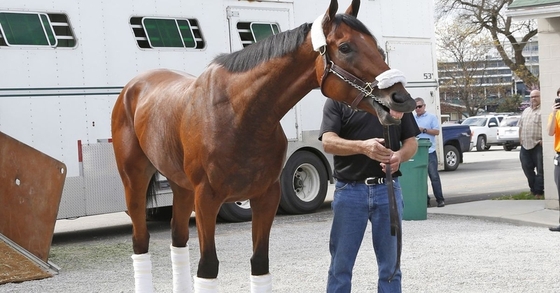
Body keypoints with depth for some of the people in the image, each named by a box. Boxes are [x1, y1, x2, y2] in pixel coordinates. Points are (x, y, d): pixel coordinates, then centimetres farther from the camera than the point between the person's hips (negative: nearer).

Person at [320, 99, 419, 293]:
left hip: (388, 189, 2)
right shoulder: (337, 100, 1)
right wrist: (362, 147, -29)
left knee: (390, 265, 8)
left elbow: (411, 142, 10)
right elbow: (328, 141, -11)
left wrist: (400, 155, -14)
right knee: (341, 265, 4)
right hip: (349, 190, -2)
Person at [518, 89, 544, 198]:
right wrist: (520, 138, 14)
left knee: (540, 169, -3)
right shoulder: (526, 111, 20)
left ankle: (538, 191, 2)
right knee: (527, 167, 9)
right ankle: (533, 188, 19)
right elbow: (520, 126, 26)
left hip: (538, 145, -7)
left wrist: (544, 140, -17)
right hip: (525, 145, 7)